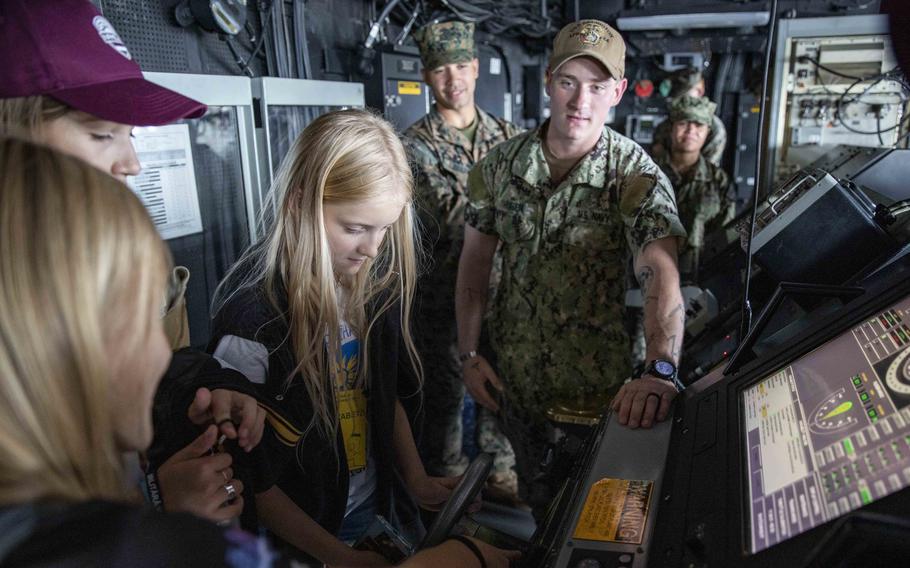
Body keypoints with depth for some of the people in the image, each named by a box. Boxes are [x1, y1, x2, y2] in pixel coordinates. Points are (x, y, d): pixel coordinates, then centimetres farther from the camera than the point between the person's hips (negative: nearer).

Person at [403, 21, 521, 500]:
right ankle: (448, 475, 33)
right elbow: (455, 217, -16)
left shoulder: (509, 136, 5)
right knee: (446, 391, 12)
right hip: (444, 292, -3)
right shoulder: (415, 146, -6)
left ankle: (501, 466, 39)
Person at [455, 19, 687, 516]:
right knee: (537, 490, 25)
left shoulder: (636, 175, -17)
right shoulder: (500, 164, -6)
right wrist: (469, 353, -2)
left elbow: (661, 275, -31)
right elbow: (475, 261, 0)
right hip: (516, 375, 3)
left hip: (598, 381, -3)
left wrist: (661, 370, -48)